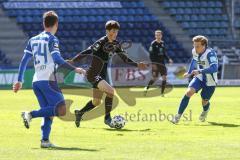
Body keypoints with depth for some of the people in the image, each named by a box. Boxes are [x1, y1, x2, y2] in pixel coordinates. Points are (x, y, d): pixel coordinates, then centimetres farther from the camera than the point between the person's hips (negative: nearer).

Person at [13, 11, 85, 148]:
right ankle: (31, 115, -18)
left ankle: (45, 140, -5)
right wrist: (75, 69, -14)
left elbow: (24, 61, 15)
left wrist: (20, 81, 20)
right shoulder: (52, 39, -4)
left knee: (49, 113, 10)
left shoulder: (33, 40, 16)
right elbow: (57, 59, -17)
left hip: (36, 81, 7)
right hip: (48, 80, -7)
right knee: (61, 110, -9)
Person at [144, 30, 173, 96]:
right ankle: (146, 88, 19)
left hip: (162, 63, 5)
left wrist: (168, 59, 5)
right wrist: (153, 64, -19)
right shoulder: (153, 44, -8)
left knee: (164, 78, -3)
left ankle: (162, 93, 3)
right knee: (154, 78, -3)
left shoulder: (162, 43, 10)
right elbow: (151, 54, -12)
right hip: (155, 63, -5)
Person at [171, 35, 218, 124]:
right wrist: (189, 72, 22)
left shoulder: (210, 53, -29)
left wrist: (200, 71, -52)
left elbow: (214, 68, -44)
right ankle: (178, 115, -14)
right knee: (189, 92, -19)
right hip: (199, 78, 4)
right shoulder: (194, 52, -9)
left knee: (204, 102, 8)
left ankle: (206, 110, 48)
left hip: (210, 82, -4)